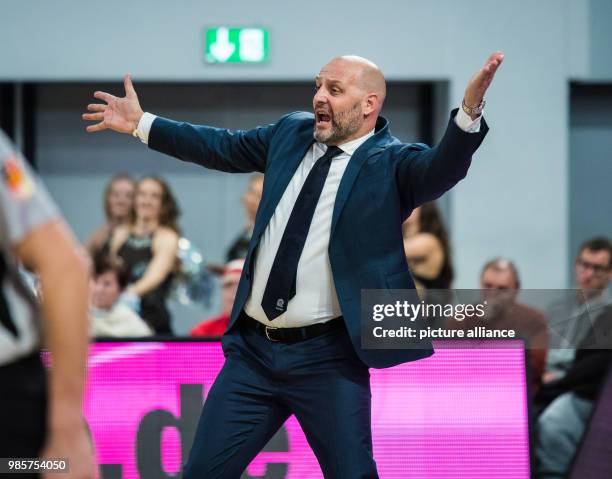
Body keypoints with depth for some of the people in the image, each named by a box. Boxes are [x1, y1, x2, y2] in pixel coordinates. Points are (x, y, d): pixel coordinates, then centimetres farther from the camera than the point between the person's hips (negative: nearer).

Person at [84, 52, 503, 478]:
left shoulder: (392, 163, -7)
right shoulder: (292, 132, 11)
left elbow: (442, 168, -27)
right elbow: (224, 148, 25)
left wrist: (469, 112, -46)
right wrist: (141, 124, 31)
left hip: (328, 359, -6)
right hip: (253, 349, 6)